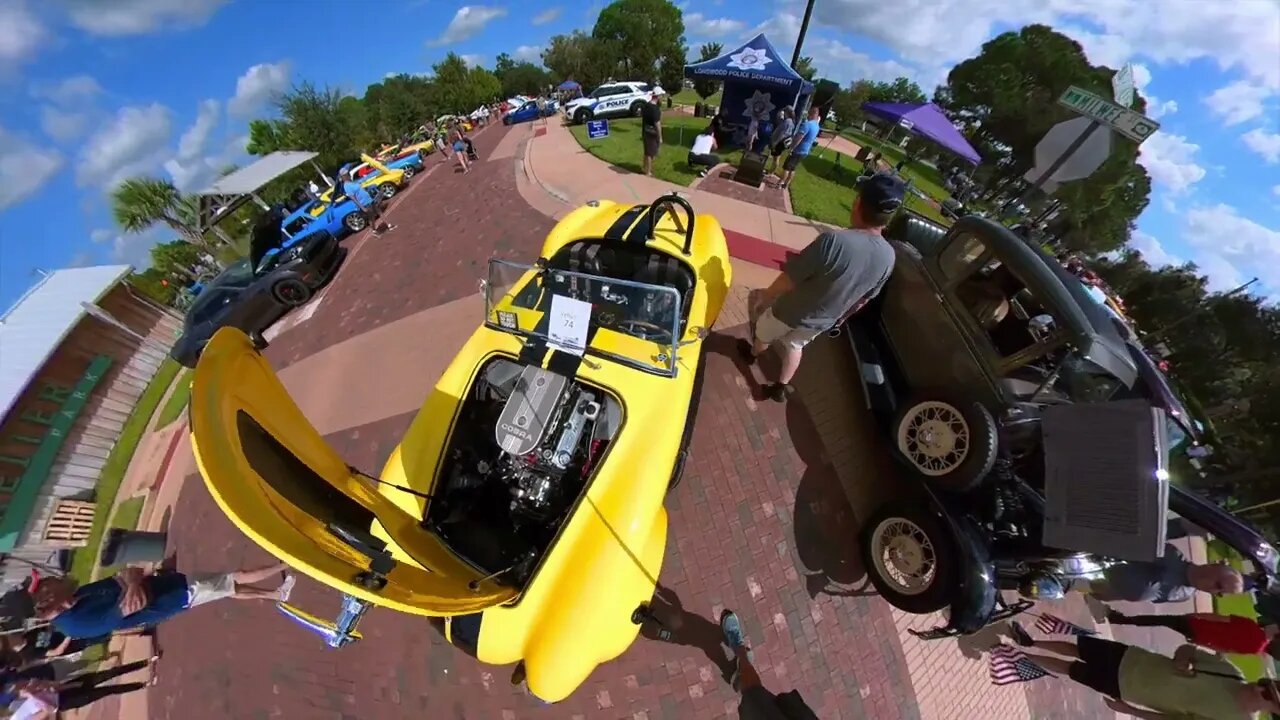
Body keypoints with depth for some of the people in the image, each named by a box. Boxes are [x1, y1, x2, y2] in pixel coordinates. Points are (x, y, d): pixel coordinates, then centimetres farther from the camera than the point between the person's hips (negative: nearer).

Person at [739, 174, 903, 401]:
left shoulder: (834, 240, -34)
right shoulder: (888, 257, -12)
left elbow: (789, 279, -27)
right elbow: (864, 299, 2)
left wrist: (764, 298, -10)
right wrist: (840, 318, 19)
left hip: (791, 312, -5)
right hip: (822, 322, 5)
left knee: (763, 334, 26)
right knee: (795, 346, 31)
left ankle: (752, 353, 54)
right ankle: (781, 387, 44)